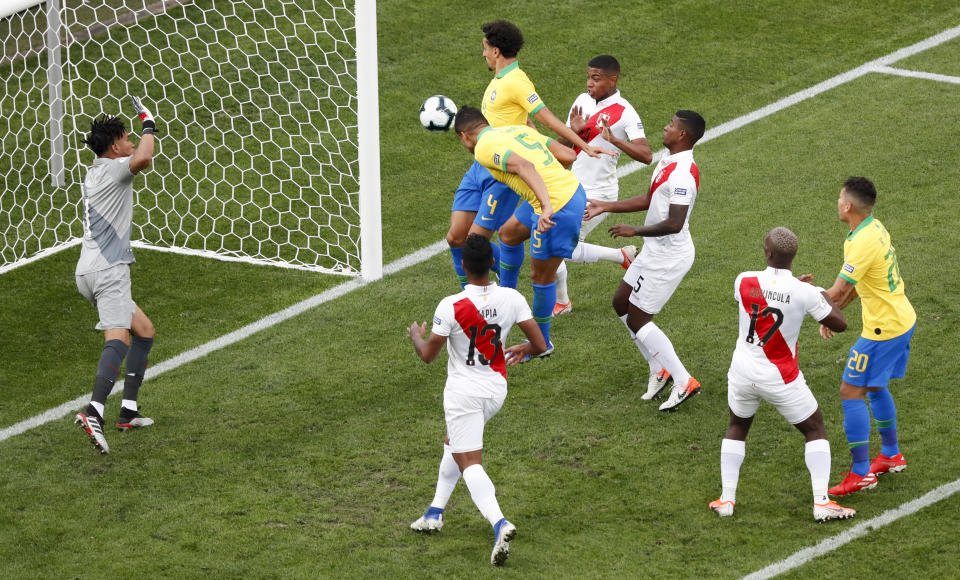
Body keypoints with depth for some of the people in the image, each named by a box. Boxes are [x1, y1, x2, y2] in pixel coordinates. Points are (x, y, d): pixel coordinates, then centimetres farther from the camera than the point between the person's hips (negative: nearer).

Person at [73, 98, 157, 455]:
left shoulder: (95, 172, 21)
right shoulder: (112, 169, -7)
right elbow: (142, 159, -30)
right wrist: (148, 126, -15)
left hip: (90, 271, 10)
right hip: (107, 269, -10)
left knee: (144, 331, 20)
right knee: (118, 339, -25)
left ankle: (128, 411, 15)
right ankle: (94, 412, -46)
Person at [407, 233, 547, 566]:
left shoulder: (450, 307, -20)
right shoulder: (512, 299, -10)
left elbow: (428, 355, -7)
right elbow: (540, 344, -5)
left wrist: (415, 335, 16)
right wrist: (522, 349, 19)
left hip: (463, 392, -5)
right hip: (497, 389, 5)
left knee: (469, 464, -7)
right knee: (454, 444, 28)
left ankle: (499, 523, -29)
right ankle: (435, 512, 32)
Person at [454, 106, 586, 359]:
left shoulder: (484, 148, -8)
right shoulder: (518, 129, 15)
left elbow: (525, 166, -26)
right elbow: (568, 154, 11)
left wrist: (546, 206, -34)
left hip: (557, 208, -9)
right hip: (573, 189, 9)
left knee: (541, 276, 11)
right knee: (509, 234, 29)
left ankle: (542, 343, 28)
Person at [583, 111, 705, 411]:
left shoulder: (682, 174, -26)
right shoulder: (668, 161, 7)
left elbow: (674, 224, -31)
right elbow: (649, 200, 19)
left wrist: (634, 231, -21)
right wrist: (605, 206, 20)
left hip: (668, 256, -10)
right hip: (655, 251, 10)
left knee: (637, 319, -4)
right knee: (621, 302, 19)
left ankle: (684, 382, -1)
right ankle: (659, 370, 26)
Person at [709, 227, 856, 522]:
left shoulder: (744, 282, -12)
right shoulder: (804, 293, -20)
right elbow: (839, 324, -7)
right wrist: (824, 296, 10)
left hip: (743, 373, 3)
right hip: (780, 380, -3)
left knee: (737, 428, 27)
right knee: (815, 431, 15)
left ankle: (727, 499, 22)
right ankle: (821, 502, 5)